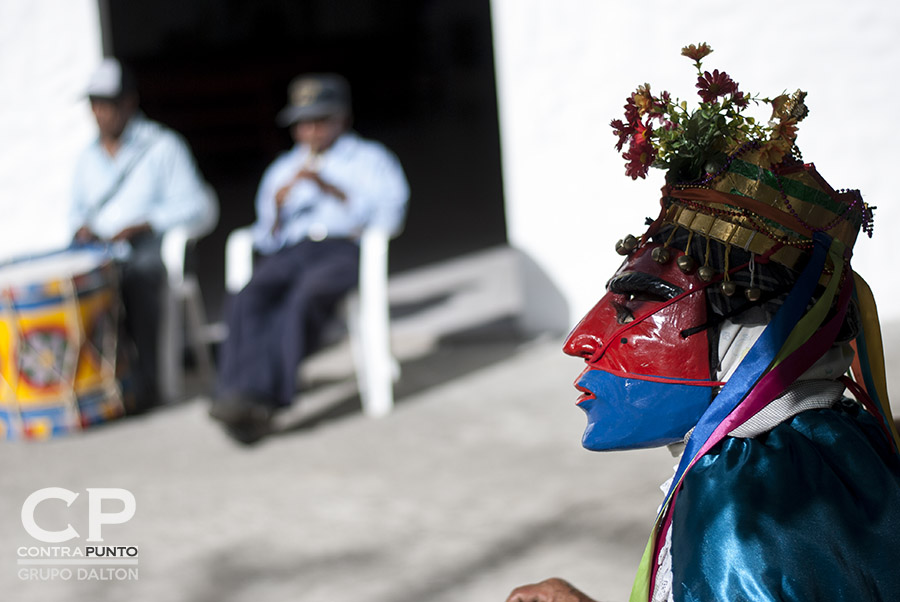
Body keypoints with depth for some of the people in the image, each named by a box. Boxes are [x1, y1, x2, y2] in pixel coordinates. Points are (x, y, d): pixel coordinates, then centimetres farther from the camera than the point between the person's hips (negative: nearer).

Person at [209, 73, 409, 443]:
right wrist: (277, 206, 3)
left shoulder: (370, 159, 23)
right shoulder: (281, 170, 34)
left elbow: (388, 216, 4)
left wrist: (330, 189, -5)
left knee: (304, 298, -39)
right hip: (290, 253, 3)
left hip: (345, 249, -3)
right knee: (248, 302, -32)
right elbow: (266, 242, 24)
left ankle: (256, 396, -49)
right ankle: (249, 411, -48)